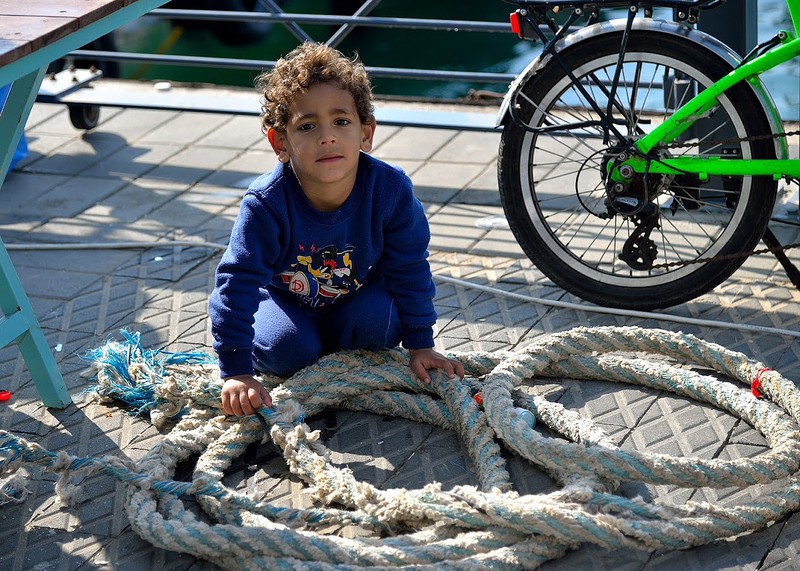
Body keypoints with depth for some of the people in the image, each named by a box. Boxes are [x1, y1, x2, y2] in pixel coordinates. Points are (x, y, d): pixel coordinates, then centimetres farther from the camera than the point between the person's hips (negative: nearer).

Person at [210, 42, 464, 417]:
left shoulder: (391, 190, -27)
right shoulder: (266, 204, -33)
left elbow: (410, 272, -13)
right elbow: (236, 284, -30)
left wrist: (420, 345, -8)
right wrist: (237, 372, -33)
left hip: (358, 298, 2)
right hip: (286, 299, -1)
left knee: (378, 318, -28)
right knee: (288, 349, -27)